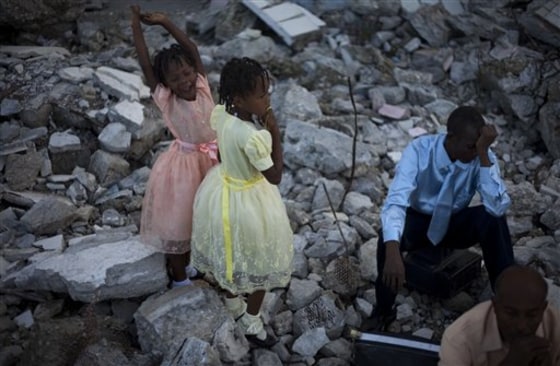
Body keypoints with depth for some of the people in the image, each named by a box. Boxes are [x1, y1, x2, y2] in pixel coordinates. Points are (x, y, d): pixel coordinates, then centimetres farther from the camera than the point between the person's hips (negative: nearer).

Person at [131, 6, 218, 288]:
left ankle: (185, 264, 45)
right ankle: (179, 279, 28)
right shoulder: (165, 100, -18)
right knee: (178, 220, 10)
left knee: (196, 216, 22)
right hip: (184, 164, -5)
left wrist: (165, 22, -14)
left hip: (210, 159, 5)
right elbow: (145, 65, -24)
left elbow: (193, 50, -10)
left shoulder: (202, 87, -9)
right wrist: (136, 24, -26)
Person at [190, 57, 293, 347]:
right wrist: (275, 133, -24)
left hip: (223, 193, 8)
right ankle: (251, 323, 37)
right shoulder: (253, 137, -38)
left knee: (231, 254, 30)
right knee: (260, 265, 18)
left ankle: (233, 305, 55)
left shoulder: (220, 113, -12)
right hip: (248, 204, -8)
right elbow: (275, 177, -23)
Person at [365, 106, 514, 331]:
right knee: (389, 236, -35)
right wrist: (393, 253, -56)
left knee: (493, 219, -30)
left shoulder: (483, 156, -21)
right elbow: (395, 202, -40)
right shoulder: (419, 150, -28)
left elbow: (497, 207, -35)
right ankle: (383, 311, -11)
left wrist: (483, 153, -40)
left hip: (456, 223, 2)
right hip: (418, 221, -1)